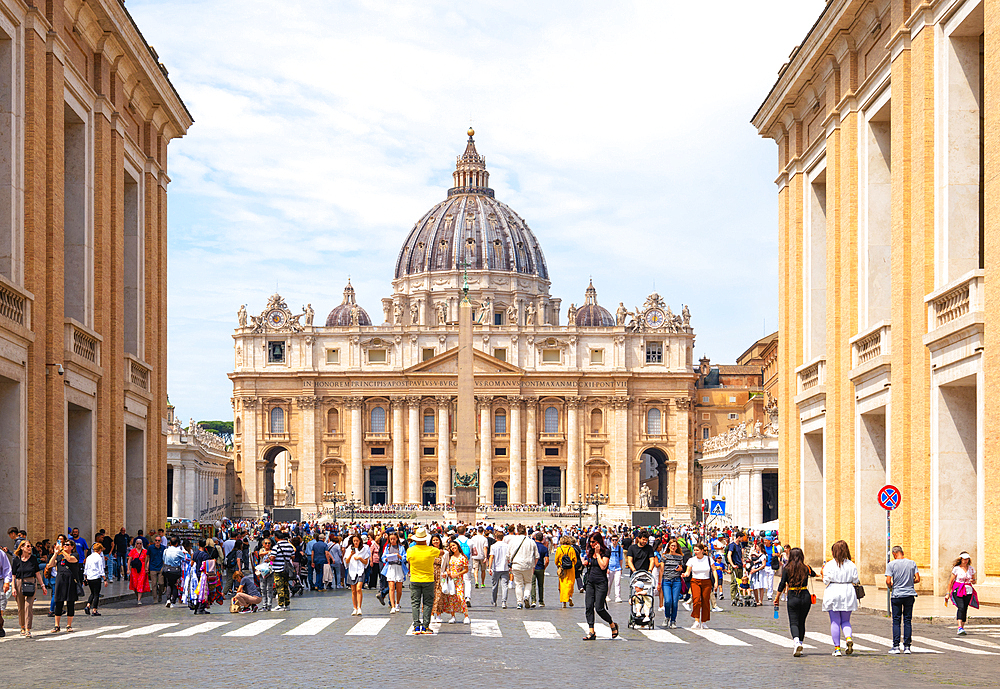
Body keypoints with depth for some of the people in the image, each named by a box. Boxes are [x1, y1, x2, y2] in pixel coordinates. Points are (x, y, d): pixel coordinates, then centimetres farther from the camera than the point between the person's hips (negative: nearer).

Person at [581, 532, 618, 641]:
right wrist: (586, 563, 4)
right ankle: (591, 633, -1)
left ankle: (613, 625, 16)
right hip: (590, 582, 6)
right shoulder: (590, 552, 13)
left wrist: (598, 553, -13)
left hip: (601, 582, -6)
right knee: (589, 607, -3)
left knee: (599, 608, -9)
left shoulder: (605, 552, -6)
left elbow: (603, 566, -16)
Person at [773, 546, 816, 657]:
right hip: (805, 597, 2)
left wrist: (777, 597, 3)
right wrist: (816, 574, 51)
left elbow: (782, 584, -7)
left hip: (792, 598, -2)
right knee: (801, 622, 16)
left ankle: (797, 642, -26)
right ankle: (799, 642, 19)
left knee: (793, 622, -2)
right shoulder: (806, 568, 4)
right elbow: (813, 574, 27)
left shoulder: (787, 569, -4)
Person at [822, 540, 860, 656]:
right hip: (848, 593, 2)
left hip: (833, 592, -2)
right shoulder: (851, 565, 1)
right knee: (845, 620, 14)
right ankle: (848, 637, -16)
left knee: (835, 622, 3)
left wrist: (823, 573, 10)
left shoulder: (829, 565, -7)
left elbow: (826, 581, -8)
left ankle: (837, 648, 1)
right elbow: (855, 580, 4)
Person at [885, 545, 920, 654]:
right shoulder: (912, 563, 3)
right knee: (908, 621, 6)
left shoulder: (891, 564, -6)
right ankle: (907, 646, 5)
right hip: (910, 595, 2)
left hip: (896, 595, -2)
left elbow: (888, 581, -12)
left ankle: (896, 646, -1)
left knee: (896, 621, 3)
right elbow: (917, 579, 0)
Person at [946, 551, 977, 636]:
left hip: (968, 591, 4)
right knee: (961, 607, -21)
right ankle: (960, 628, -32)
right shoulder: (956, 569, -2)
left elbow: (974, 581, 19)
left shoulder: (971, 569, 9)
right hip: (958, 590, -4)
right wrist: (948, 593, 1)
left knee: (965, 609, 2)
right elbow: (951, 582, 2)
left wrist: (972, 580, -6)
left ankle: (962, 628, 14)